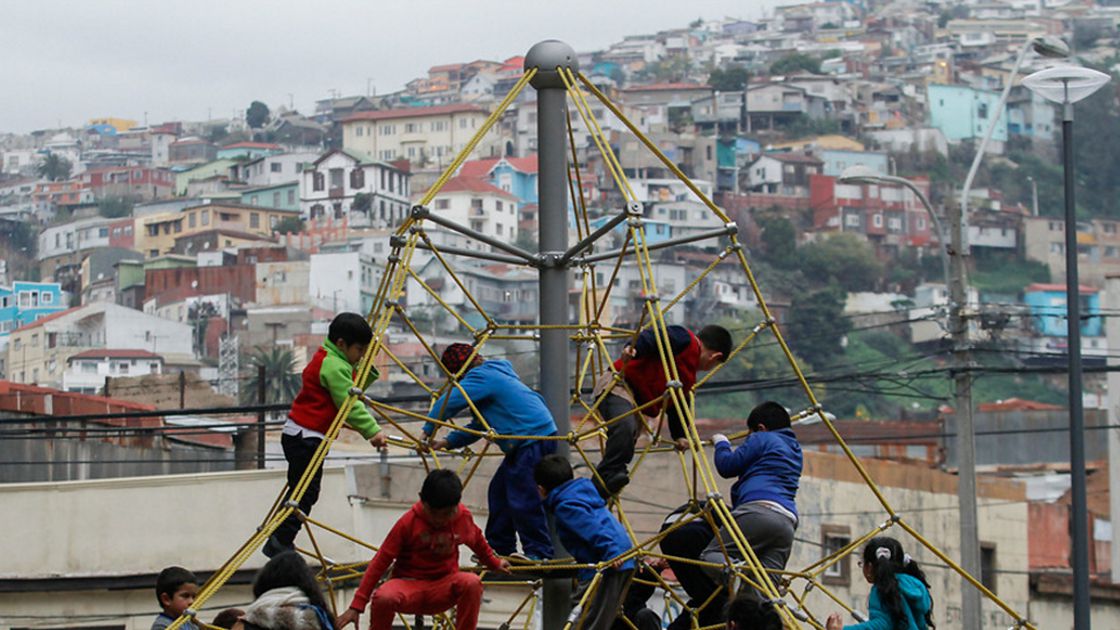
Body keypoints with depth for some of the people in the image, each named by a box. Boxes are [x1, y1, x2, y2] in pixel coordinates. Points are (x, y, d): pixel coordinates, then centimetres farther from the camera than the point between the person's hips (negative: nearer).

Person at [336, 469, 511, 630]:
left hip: (442, 590, 2)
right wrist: (357, 606, -16)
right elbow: (380, 562, -13)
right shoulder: (408, 523, -14)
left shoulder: (463, 517, -4)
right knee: (384, 597, -38)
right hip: (409, 584, -2)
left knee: (472, 582, -32)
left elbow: (477, 540, 20)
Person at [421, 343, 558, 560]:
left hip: (533, 438, -11)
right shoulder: (494, 374, 23)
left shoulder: (480, 377, -9)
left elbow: (447, 402, -18)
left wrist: (428, 432, -4)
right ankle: (500, 549, 20)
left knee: (522, 497, -10)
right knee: (499, 492, 14)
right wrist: (447, 442, 18)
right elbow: (480, 426, 25)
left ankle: (538, 552, -7)